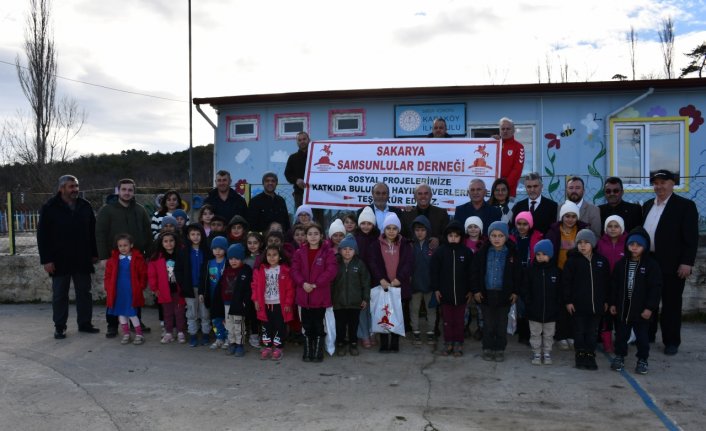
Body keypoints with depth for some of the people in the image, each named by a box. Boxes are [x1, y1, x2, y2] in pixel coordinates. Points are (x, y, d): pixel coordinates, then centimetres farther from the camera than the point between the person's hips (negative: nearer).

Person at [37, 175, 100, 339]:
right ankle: (59, 327, 16)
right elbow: (42, 235, -6)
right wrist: (46, 260, -10)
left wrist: (94, 253, 8)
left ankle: (85, 323, 19)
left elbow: (93, 231, 11)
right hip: (60, 261, -3)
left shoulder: (85, 206, 5)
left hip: (82, 260, 3)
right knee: (59, 295, 6)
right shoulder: (49, 208, -5)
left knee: (84, 293, 8)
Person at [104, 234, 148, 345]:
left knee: (132, 313, -4)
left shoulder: (137, 259, -6)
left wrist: (140, 287, -6)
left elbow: (143, 274, -2)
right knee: (120, 312, 10)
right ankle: (126, 334, 23)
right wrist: (109, 288, 1)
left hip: (131, 291, -4)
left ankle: (139, 334, 10)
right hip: (117, 291, 4)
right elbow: (108, 275, 8)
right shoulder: (113, 259, 3)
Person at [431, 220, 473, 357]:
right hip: (445, 293, 0)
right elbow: (433, 271, 0)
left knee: (459, 320, 8)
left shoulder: (466, 252, -2)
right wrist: (436, 289, -2)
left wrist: (470, 290, 2)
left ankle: (458, 344, 18)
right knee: (447, 320, 9)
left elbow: (471, 273, 3)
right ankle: (448, 343, 19)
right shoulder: (440, 251, -3)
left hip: (461, 293, 0)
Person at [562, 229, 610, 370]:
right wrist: (568, 301, -9)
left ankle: (590, 355, 20)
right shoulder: (572, 260, -5)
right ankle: (580, 356, 16)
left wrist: (606, 301, 10)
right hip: (578, 304, -2)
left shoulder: (601, 261, 4)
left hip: (596, 305, 2)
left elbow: (606, 282, 11)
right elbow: (566, 282, -6)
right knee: (579, 331, 6)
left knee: (592, 332, 9)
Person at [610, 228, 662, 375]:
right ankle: (619, 356, 27)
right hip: (623, 307, 3)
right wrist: (613, 303, 6)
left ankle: (642, 360, 23)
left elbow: (655, 288, -10)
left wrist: (650, 307, -13)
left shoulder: (651, 265, -8)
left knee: (642, 335, 8)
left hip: (642, 308, -3)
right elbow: (615, 285, 8)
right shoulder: (622, 263, 3)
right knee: (621, 333, 12)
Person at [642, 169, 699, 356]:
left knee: (671, 303, 4)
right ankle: (647, 335, 26)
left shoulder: (685, 205, -5)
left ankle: (671, 342, 15)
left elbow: (691, 237, -10)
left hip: (672, 265, -5)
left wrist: (687, 262, -16)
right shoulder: (647, 205, 12)